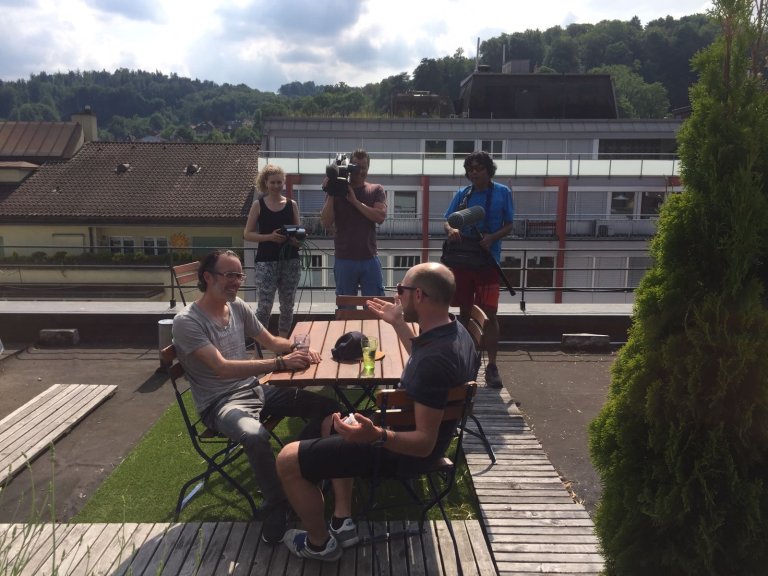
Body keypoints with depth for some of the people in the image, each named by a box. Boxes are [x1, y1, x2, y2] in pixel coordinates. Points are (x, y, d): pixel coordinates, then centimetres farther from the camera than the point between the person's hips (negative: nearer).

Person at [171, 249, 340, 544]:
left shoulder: (238, 307, 5)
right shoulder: (187, 321, -16)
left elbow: (270, 340, 13)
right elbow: (223, 367, -26)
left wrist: (297, 349, -10)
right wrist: (280, 363, -33)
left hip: (255, 389, 7)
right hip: (220, 403, -7)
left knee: (327, 407, -4)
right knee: (256, 436, -40)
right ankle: (276, 505, -15)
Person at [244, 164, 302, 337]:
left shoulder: (292, 205, 7)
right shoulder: (258, 205, 2)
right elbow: (247, 234, 0)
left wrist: (298, 240, -10)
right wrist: (269, 236, -15)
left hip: (290, 261, 3)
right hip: (266, 261, -2)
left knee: (287, 306, 8)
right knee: (265, 305, -7)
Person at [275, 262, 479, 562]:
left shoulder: (435, 360, -35)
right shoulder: (454, 329, -5)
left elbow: (425, 443, -32)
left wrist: (377, 435, -47)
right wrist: (398, 323, 20)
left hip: (403, 450, -10)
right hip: (410, 430, 10)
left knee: (288, 459, -5)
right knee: (334, 423, 30)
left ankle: (320, 542, 18)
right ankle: (343, 522, 26)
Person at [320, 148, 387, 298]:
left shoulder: (376, 190, 7)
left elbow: (380, 216, -10)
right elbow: (326, 223, -4)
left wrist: (355, 201, -13)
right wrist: (331, 195, -10)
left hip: (370, 259, 0)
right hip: (344, 260, 0)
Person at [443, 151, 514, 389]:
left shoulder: (503, 193, 0)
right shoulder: (462, 194, 6)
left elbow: (508, 226, 1)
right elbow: (447, 221, 3)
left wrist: (492, 237, -19)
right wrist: (451, 230, -21)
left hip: (488, 261, -2)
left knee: (489, 314, -6)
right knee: (464, 312, 11)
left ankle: (492, 365, 2)